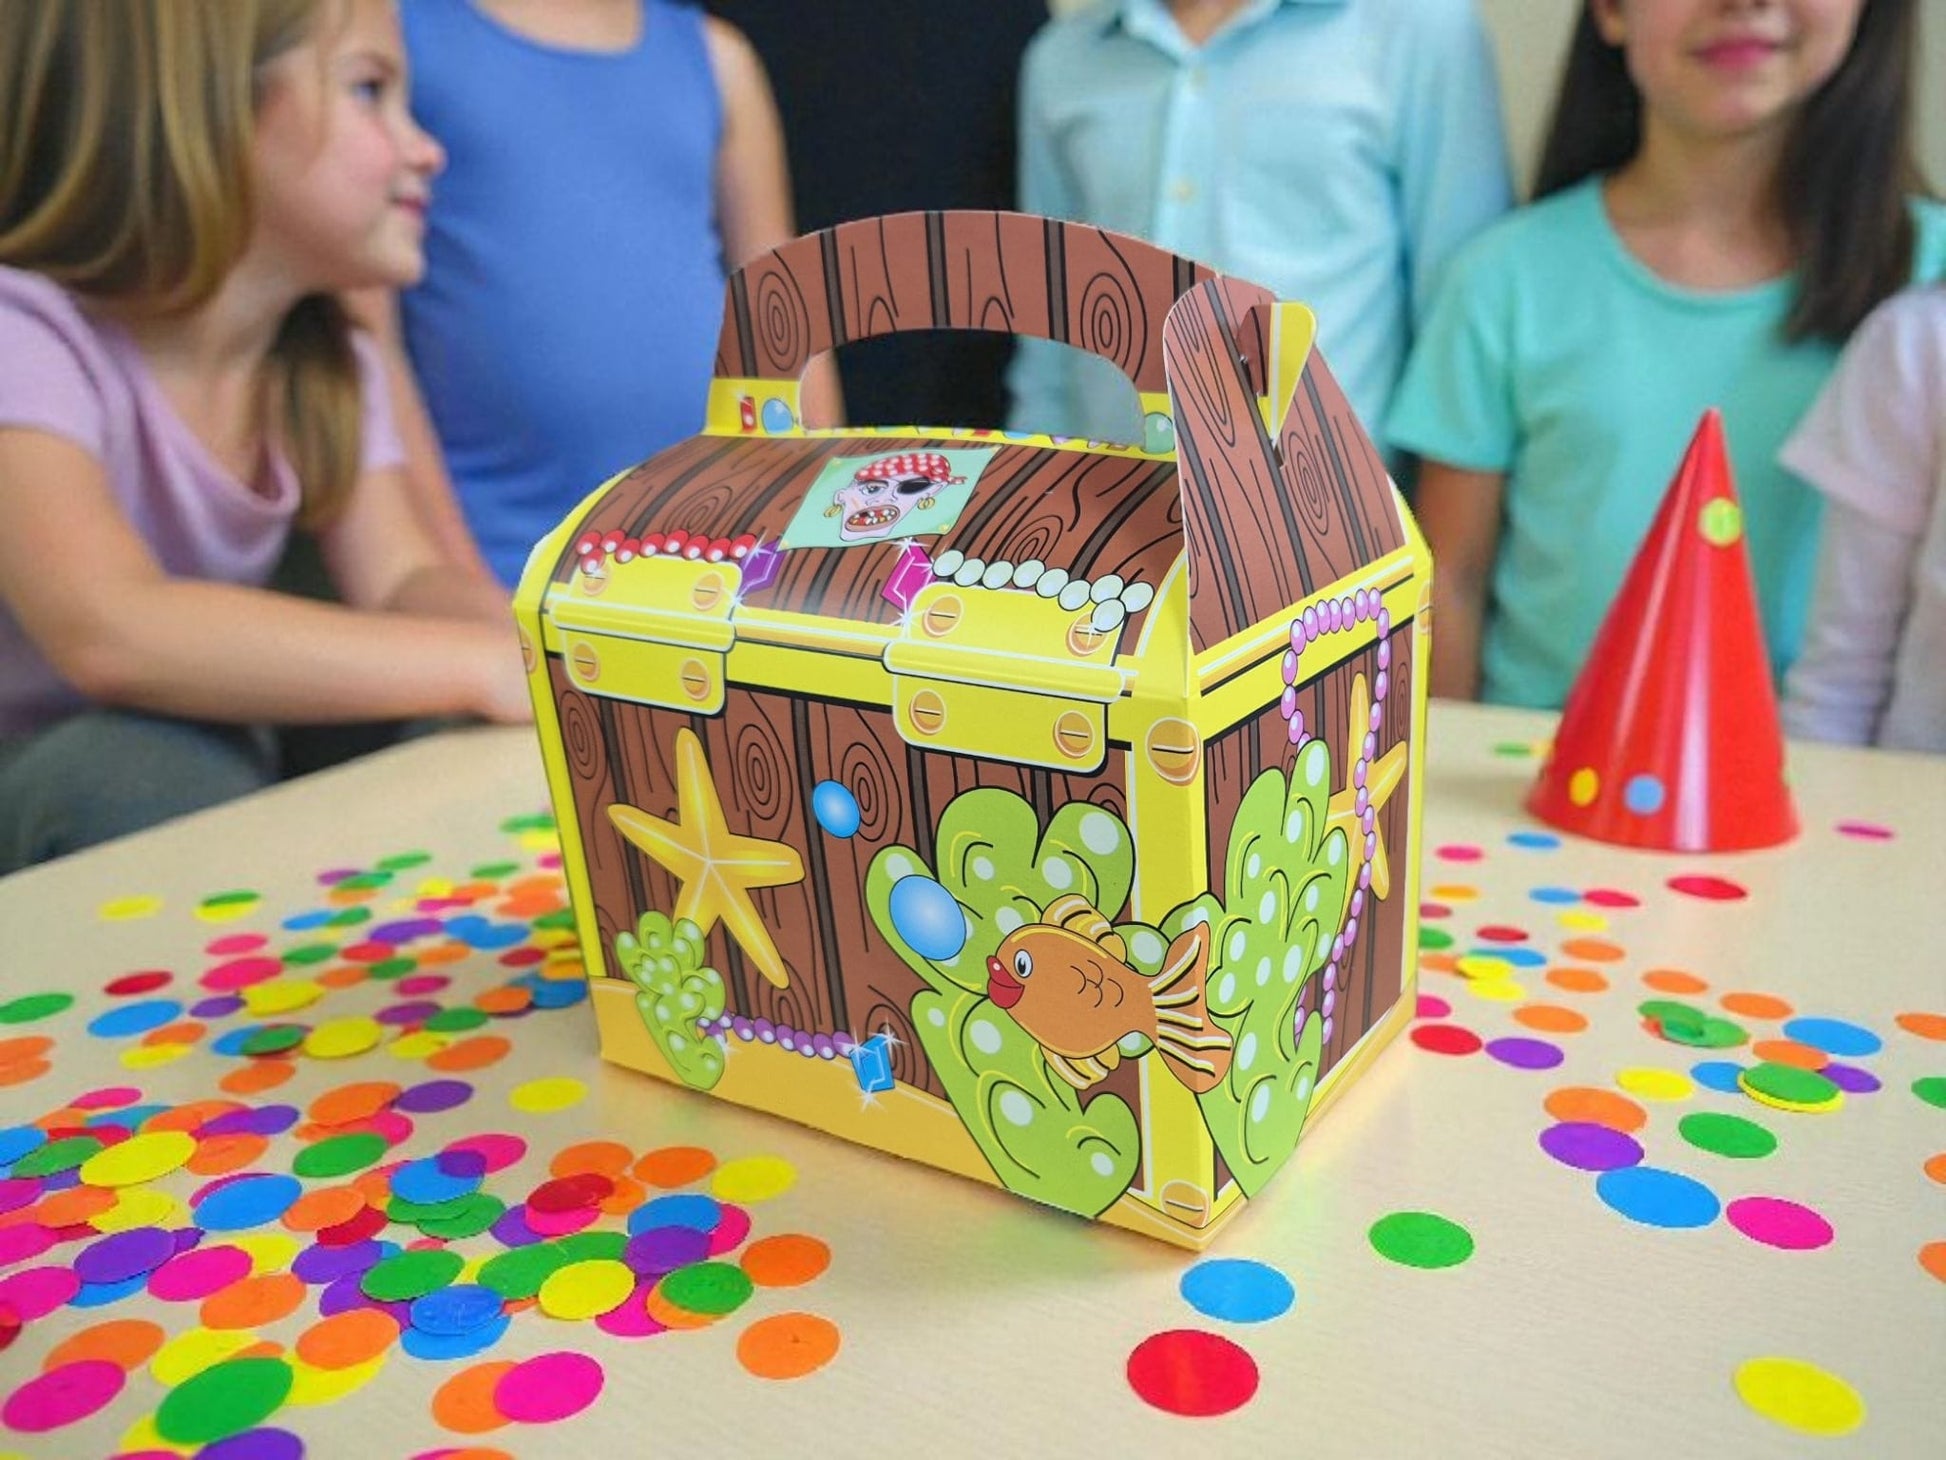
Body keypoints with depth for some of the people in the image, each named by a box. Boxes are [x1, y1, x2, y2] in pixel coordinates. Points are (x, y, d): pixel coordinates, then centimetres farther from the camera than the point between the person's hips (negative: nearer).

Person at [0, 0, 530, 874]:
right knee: (143, 763, -36)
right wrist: (491, 667, -40)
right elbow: (107, 630, -37)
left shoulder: (327, 365, 1)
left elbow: (400, 582, -10)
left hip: (219, 794, 6)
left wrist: (527, 645, -32)